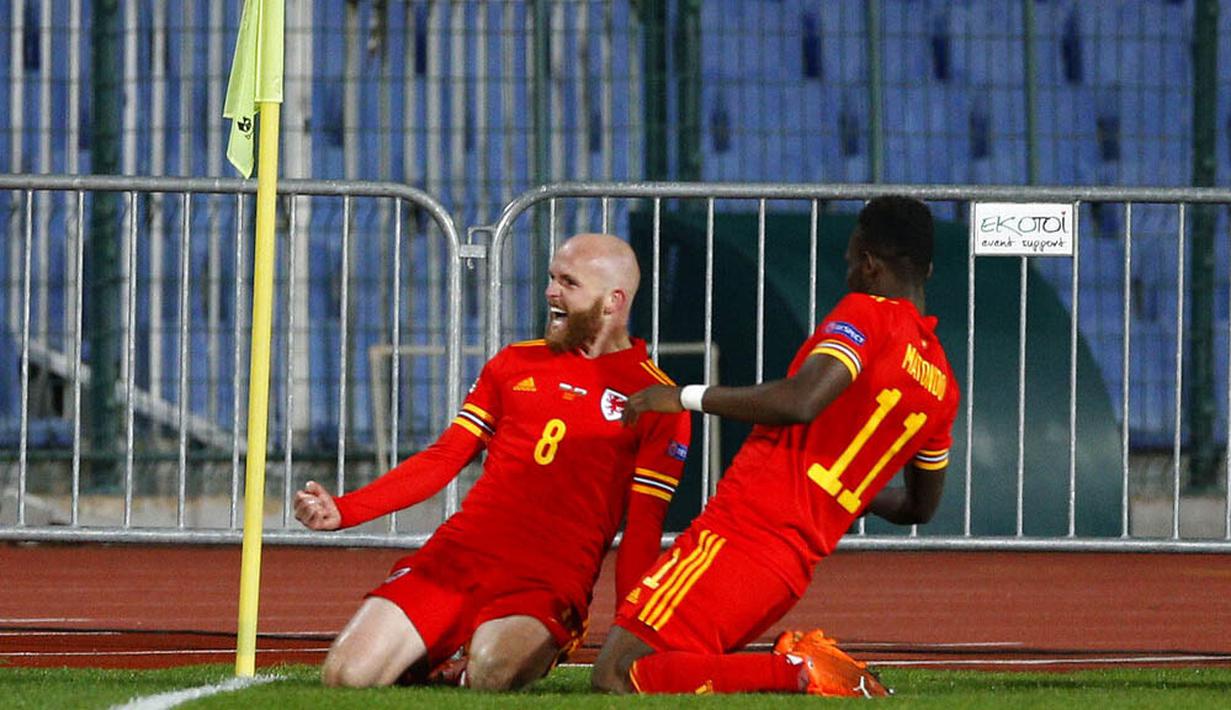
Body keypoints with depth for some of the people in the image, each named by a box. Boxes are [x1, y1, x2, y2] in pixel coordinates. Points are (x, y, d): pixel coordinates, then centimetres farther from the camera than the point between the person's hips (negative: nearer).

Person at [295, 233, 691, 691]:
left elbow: (642, 534, 1)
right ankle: (436, 661, 15)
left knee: (492, 670, -37)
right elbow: (444, 458, 18)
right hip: (456, 554, 4)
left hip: (549, 582, -4)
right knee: (345, 676, -15)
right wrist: (342, 511, 5)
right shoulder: (515, 364, 18)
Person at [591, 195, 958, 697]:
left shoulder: (867, 315, -5)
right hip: (793, 566, 9)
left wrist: (688, 397, -12)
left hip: (739, 536, -9)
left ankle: (796, 673, -20)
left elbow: (800, 402, -23)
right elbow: (920, 507, 32)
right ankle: (806, 669, 1)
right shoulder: (942, 387, 19)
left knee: (617, 678, -14)